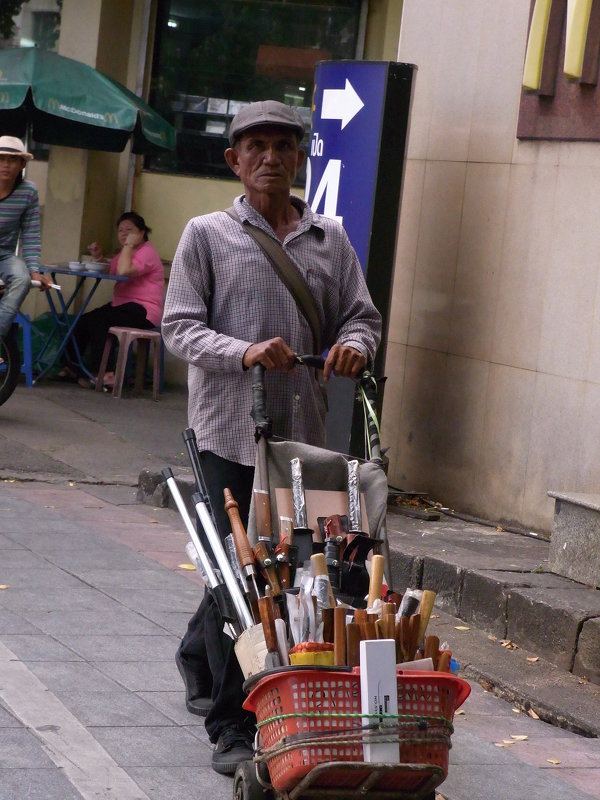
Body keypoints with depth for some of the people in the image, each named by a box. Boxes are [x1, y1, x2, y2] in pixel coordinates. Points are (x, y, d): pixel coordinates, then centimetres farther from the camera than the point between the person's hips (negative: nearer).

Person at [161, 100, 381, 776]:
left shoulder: (329, 238, 11)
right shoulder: (207, 235, 2)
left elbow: (361, 314, 14)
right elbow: (179, 326, -3)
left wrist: (355, 344, -11)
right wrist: (245, 352, -20)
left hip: (302, 429, 4)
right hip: (229, 425, -4)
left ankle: (197, 655, 38)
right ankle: (231, 726, 1)